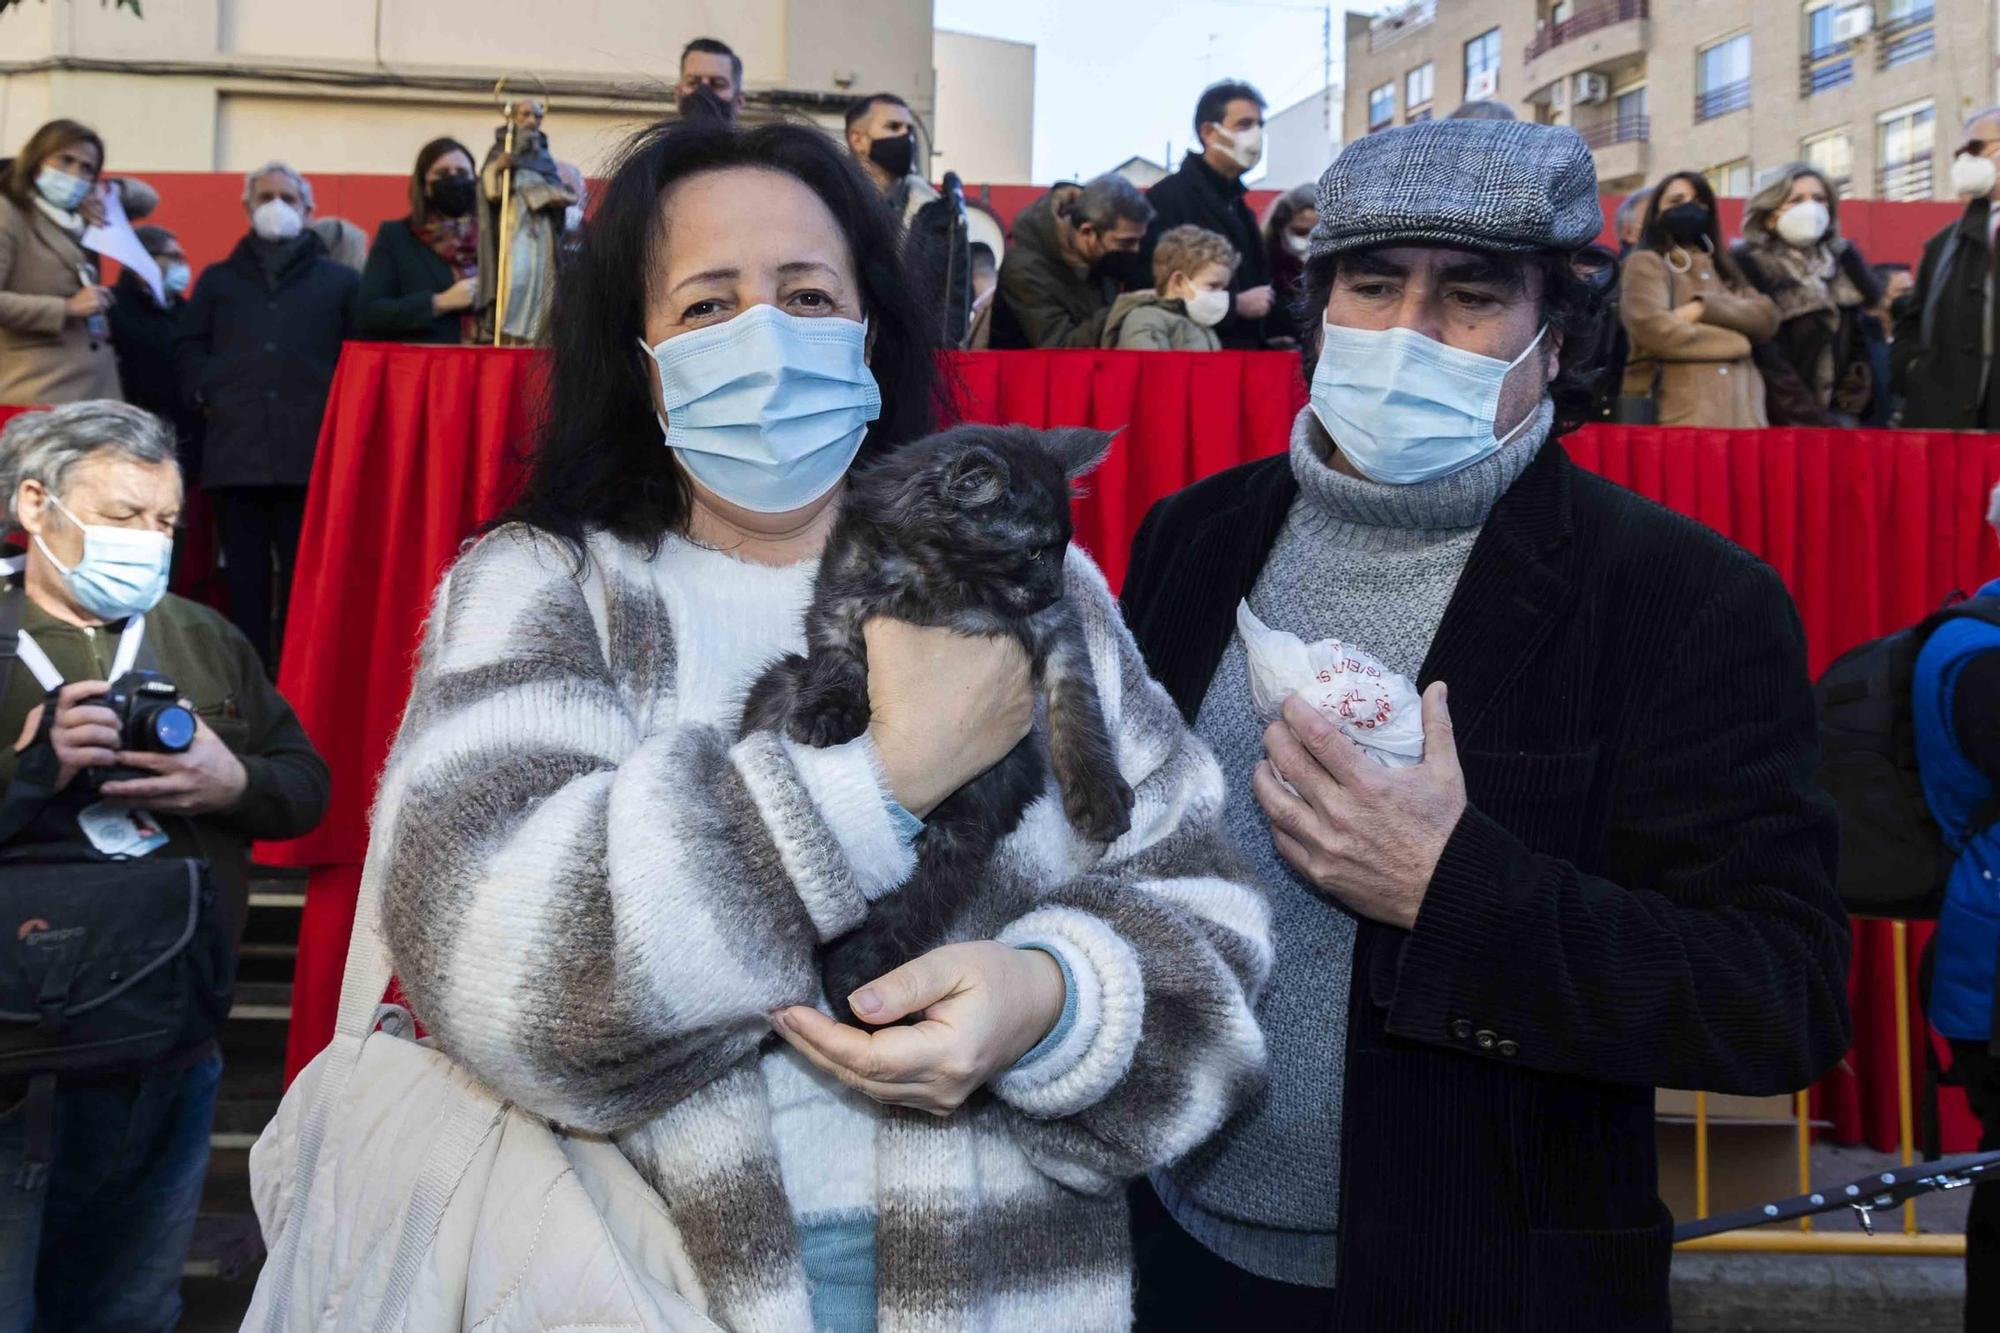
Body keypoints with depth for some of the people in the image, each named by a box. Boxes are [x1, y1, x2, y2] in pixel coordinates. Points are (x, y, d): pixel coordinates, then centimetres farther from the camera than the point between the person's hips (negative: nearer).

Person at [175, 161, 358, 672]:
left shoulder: (340, 281, 16)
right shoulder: (218, 279, 23)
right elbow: (189, 347, 18)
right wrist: (206, 392, 1)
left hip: (312, 448, -2)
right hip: (236, 445, 2)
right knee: (245, 573, 2)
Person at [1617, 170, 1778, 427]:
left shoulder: (1723, 269, 27)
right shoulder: (1645, 263, 7)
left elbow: (1767, 317, 10)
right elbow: (1653, 328, -11)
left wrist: (1705, 308, -7)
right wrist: (1734, 342, 2)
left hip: (1741, 415, 6)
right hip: (1680, 417, -6)